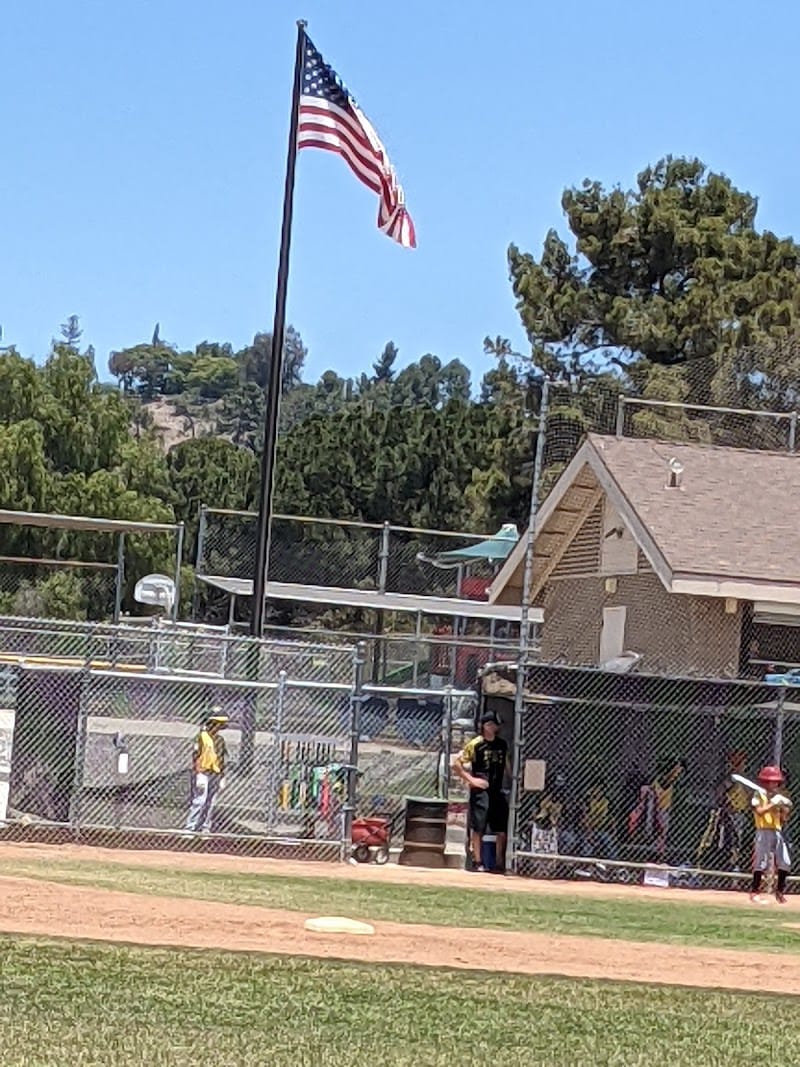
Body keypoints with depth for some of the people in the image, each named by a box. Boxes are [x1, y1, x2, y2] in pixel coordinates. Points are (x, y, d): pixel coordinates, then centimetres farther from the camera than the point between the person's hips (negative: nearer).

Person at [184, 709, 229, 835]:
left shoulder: (220, 739, 15)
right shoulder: (202, 736, -5)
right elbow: (195, 755, -9)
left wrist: (222, 777, 15)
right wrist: (198, 773, -15)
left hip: (216, 775, 6)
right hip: (203, 773, -6)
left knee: (211, 802, 5)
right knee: (199, 800, -12)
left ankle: (205, 827, 10)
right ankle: (191, 827, -11)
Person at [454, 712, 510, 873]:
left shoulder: (502, 744, 11)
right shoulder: (475, 745, -5)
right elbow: (457, 764, -5)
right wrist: (471, 780, -11)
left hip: (498, 791, 5)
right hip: (480, 791, -5)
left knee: (502, 829, 3)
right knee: (478, 828, -3)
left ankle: (500, 863, 12)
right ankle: (477, 862, 4)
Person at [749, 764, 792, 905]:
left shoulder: (778, 796, 15)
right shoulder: (759, 795, -2)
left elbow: (783, 820, 14)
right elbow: (759, 811, -20)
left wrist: (785, 810, -4)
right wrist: (773, 803, -20)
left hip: (777, 832, 6)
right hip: (764, 831, -6)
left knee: (785, 863, 2)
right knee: (761, 861, -8)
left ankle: (780, 891, 15)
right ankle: (754, 891, 0)